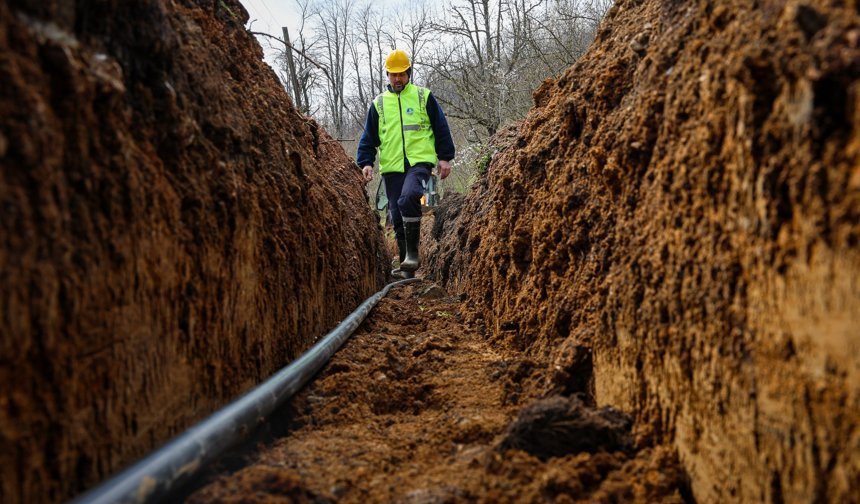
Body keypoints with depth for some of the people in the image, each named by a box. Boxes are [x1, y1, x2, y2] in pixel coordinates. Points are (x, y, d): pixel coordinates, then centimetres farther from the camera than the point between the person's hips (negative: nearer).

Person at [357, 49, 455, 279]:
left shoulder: (424, 97, 8)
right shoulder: (379, 103, 14)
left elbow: (441, 129, 9)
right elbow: (369, 137, 15)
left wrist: (445, 157, 3)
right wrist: (366, 162, 1)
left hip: (420, 162, -3)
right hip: (391, 167, 4)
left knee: (408, 199, -30)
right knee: (397, 218, 4)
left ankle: (412, 252, -21)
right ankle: (407, 267, 14)